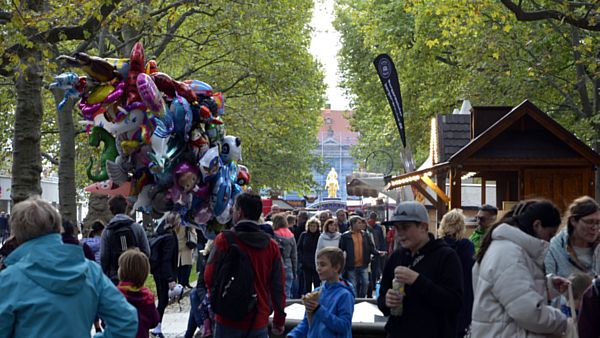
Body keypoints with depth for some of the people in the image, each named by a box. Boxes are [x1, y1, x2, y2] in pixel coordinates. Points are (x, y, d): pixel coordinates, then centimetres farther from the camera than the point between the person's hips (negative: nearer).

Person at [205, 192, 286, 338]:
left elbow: (209, 277, -6)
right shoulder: (272, 246, 1)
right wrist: (279, 320, 16)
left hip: (229, 320, -3)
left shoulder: (224, 240, -9)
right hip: (259, 321, 3)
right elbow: (278, 286, 5)